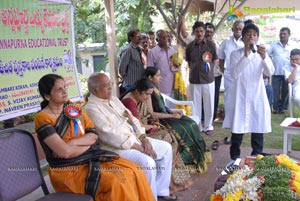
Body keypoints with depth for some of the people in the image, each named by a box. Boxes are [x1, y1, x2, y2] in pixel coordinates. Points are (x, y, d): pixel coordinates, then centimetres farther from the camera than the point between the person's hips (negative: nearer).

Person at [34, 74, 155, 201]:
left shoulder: (74, 108, 9)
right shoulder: (43, 119, -11)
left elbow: (94, 135, 2)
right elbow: (65, 152, -19)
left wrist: (71, 143, -13)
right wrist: (88, 143, -5)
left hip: (90, 158, 6)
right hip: (67, 169, -6)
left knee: (133, 171, -12)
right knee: (116, 182, -26)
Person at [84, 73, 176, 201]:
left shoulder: (114, 99, 14)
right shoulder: (91, 108, -15)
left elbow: (132, 119, 14)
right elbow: (109, 135, -23)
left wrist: (143, 138, -4)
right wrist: (138, 147, -22)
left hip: (135, 139, 10)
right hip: (117, 147, -9)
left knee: (166, 148, 7)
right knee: (148, 162, -29)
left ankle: (161, 190, 15)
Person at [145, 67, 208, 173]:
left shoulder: (156, 89, 14)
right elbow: (151, 114, -19)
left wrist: (173, 112, 3)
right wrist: (171, 115, -18)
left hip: (165, 116, 9)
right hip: (158, 121, -9)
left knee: (192, 124, -5)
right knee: (185, 129, -19)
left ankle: (197, 159, -6)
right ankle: (192, 161, -6)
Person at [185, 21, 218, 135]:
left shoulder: (210, 44, -2)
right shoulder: (190, 46, 3)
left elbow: (215, 60, 6)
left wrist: (208, 69, 1)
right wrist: (194, 70, 7)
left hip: (208, 79, -1)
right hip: (194, 79, 1)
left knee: (209, 104, 6)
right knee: (195, 104, 8)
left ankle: (208, 126, 21)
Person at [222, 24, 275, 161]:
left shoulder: (261, 53, 5)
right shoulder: (236, 54, -1)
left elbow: (270, 72, -10)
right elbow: (234, 74, -16)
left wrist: (264, 57, -27)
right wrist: (246, 56, -22)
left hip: (257, 96, 2)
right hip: (240, 96, -2)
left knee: (258, 128, 7)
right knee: (237, 128, 2)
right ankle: (235, 158, 15)